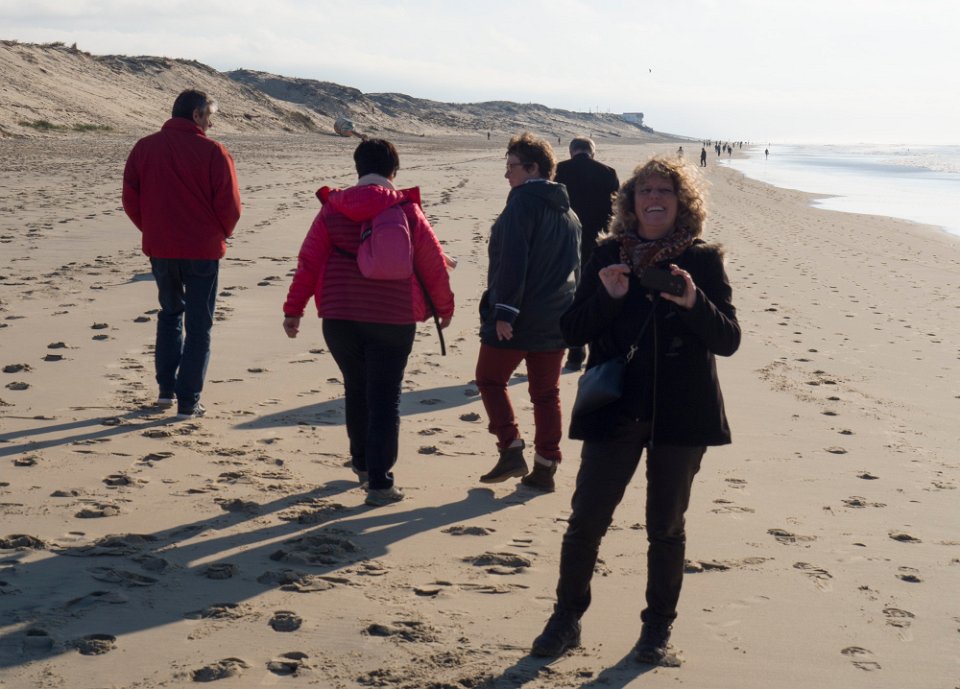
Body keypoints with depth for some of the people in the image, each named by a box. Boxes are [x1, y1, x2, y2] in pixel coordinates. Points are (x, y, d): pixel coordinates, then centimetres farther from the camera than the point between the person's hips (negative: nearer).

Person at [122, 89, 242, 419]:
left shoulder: (144, 147, 2)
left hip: (159, 247, 4)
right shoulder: (213, 152, -11)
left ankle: (166, 388, 21)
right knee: (198, 324, 6)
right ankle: (188, 401, 4)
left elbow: (131, 200, 4)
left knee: (170, 312, 23)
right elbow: (229, 205, -10)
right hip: (202, 249, -4)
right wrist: (220, 233, 9)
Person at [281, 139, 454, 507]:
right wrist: (445, 308, 17)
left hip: (340, 317, 2)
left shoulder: (332, 209, 1)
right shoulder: (408, 210, -3)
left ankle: (362, 462, 35)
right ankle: (379, 482, -2)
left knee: (356, 389, 21)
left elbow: (308, 262, 1)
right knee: (385, 398, 2)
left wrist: (293, 309, 8)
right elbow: (434, 265, 3)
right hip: (393, 319, -2)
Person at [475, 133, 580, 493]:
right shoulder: (569, 212, 15)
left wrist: (504, 310, -21)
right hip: (555, 320, 7)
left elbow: (512, 260, -20)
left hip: (515, 318, -7)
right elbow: (576, 267, 19)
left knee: (490, 379, 9)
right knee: (546, 392, 12)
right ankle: (545, 466, 13)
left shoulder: (523, 202, -11)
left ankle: (511, 449, -2)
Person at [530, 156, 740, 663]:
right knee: (586, 520, 1)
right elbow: (572, 330, 1)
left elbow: (728, 340, -5)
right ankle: (567, 617, 18)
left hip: (680, 413, -1)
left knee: (666, 526, 10)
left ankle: (658, 625, 25)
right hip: (615, 410, 1)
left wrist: (693, 302, -23)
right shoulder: (608, 255, 3)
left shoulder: (702, 261, 0)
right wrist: (607, 296, -17)